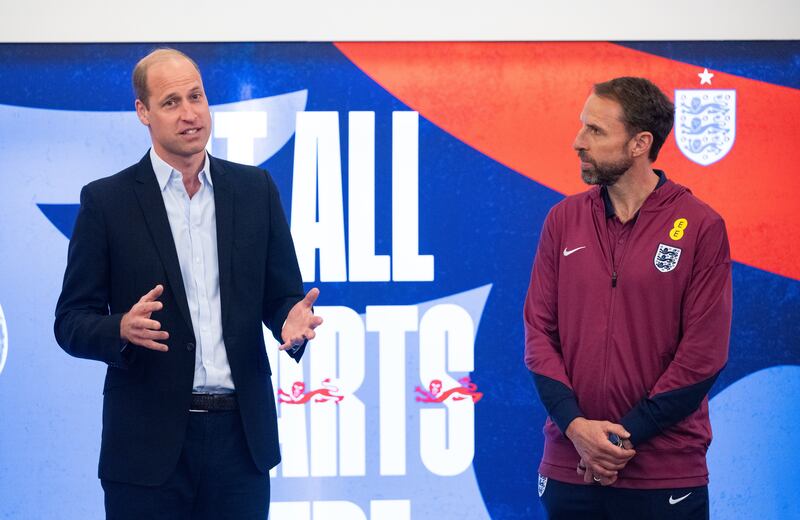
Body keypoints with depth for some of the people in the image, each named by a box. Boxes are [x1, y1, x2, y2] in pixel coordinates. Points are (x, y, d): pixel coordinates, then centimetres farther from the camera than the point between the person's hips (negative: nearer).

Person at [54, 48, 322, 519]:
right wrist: (122, 330, -22)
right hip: (149, 442, -2)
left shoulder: (256, 189, 8)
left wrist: (292, 321, -12)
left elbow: (282, 295, 12)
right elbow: (72, 322, -1)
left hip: (241, 437, 2)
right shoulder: (106, 201, 0)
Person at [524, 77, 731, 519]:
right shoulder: (564, 220, 6)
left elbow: (703, 354, -8)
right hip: (568, 468, 3)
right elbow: (539, 331, 5)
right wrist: (575, 426, -9)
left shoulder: (700, 227, -5)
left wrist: (626, 437, -10)